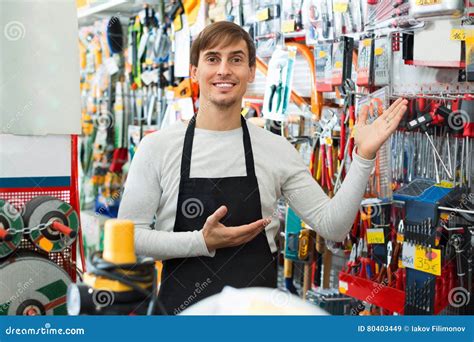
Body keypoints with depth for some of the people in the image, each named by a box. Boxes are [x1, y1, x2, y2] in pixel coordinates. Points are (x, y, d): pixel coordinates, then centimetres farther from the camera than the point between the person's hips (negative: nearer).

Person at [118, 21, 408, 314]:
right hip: (184, 305, -1)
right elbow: (128, 235, -7)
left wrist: (363, 157, -12)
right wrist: (202, 242, -18)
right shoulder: (157, 147, -5)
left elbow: (332, 226, -2)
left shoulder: (278, 149, 0)